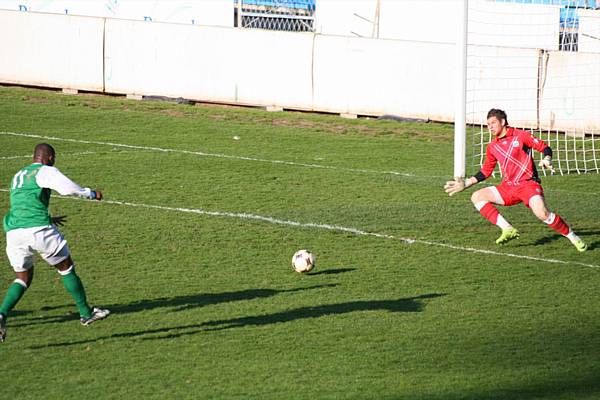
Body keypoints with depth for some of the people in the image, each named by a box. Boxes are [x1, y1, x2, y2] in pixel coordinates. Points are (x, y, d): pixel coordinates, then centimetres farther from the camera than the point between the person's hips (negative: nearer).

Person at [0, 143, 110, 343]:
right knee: (66, 268, 11)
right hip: (38, 229, -6)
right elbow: (67, 188, -13)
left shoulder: (17, 177, 27)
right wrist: (92, 194, 4)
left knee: (23, 279, 15)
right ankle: (86, 313, 18)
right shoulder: (45, 171, 3)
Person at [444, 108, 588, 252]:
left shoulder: (520, 136, -3)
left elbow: (545, 148, 0)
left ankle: (573, 237, -12)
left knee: (542, 213, -30)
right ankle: (507, 229, -11)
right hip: (508, 187, 6)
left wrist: (547, 160, -21)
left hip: (527, 183, -6)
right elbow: (485, 172, 22)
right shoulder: (492, 147, 12)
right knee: (477, 197, -8)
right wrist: (466, 183, 14)